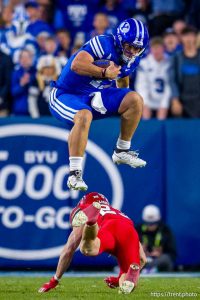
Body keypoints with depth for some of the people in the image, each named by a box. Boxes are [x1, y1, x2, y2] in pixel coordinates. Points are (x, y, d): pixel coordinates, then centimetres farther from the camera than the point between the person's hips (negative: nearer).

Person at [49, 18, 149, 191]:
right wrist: (104, 73, -30)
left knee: (136, 100, -8)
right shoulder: (104, 44, -21)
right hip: (66, 94, -7)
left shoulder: (132, 60, 4)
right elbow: (76, 65, -33)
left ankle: (122, 152, 7)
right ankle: (74, 174, -35)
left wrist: (125, 104, 18)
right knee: (85, 116, -39)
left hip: (94, 95, 8)